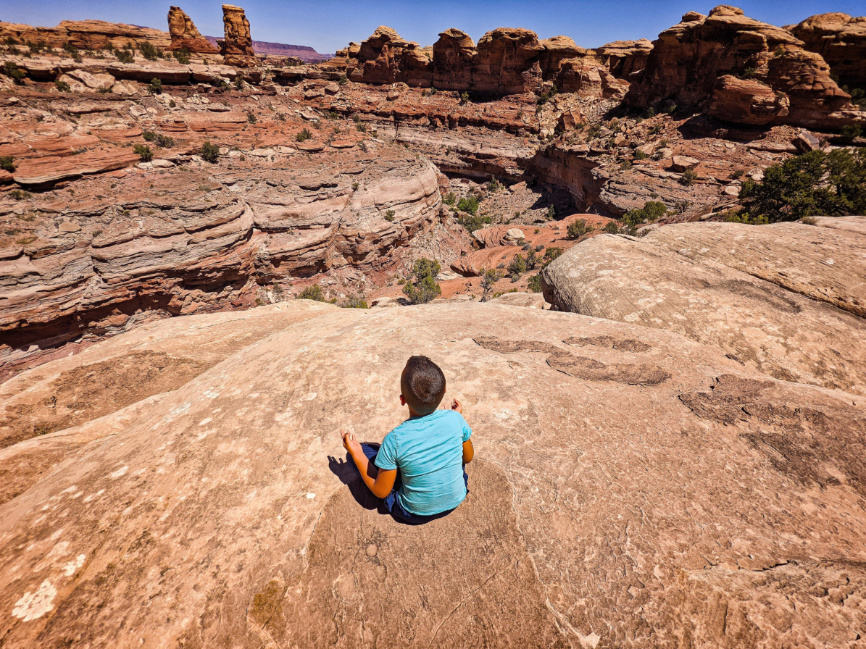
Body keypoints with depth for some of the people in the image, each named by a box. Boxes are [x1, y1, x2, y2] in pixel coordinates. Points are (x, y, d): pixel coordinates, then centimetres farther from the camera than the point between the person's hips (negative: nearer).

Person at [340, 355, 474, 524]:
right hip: (456, 500, 3)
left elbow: (381, 491, -15)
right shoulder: (455, 419, -23)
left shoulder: (395, 440, -30)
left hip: (416, 514, -3)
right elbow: (468, 458, -2)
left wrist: (356, 454, -7)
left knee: (363, 449, 3)